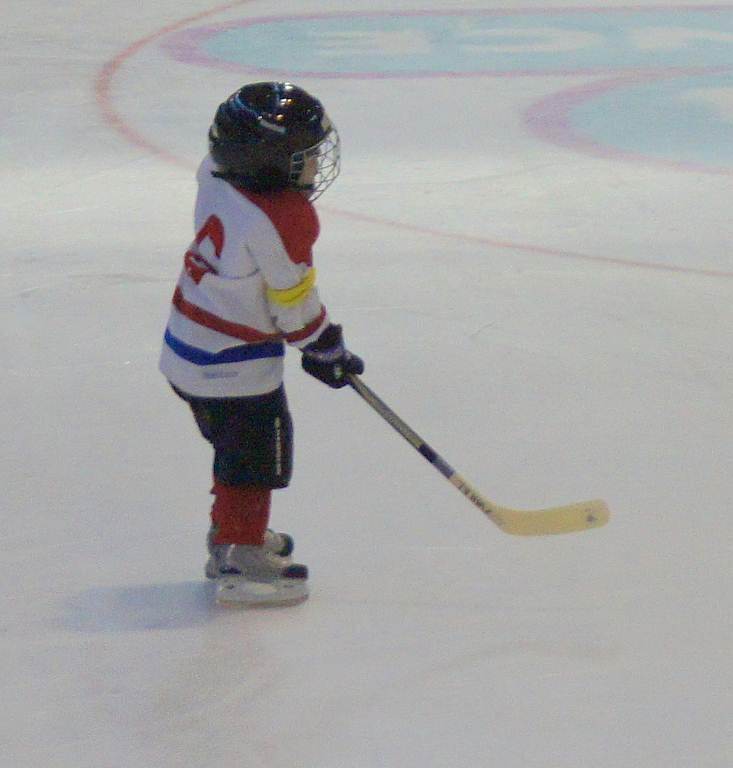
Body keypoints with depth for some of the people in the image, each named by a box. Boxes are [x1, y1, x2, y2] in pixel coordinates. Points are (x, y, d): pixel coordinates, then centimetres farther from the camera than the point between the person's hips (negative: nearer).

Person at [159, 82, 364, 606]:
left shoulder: (216, 179, -4)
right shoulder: (283, 221, -28)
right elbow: (295, 303, -18)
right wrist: (327, 350, 1)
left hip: (188, 347, 9)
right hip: (234, 368, -9)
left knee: (236, 443, 25)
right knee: (258, 451, 5)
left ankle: (230, 536, 41)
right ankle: (241, 562, 11)